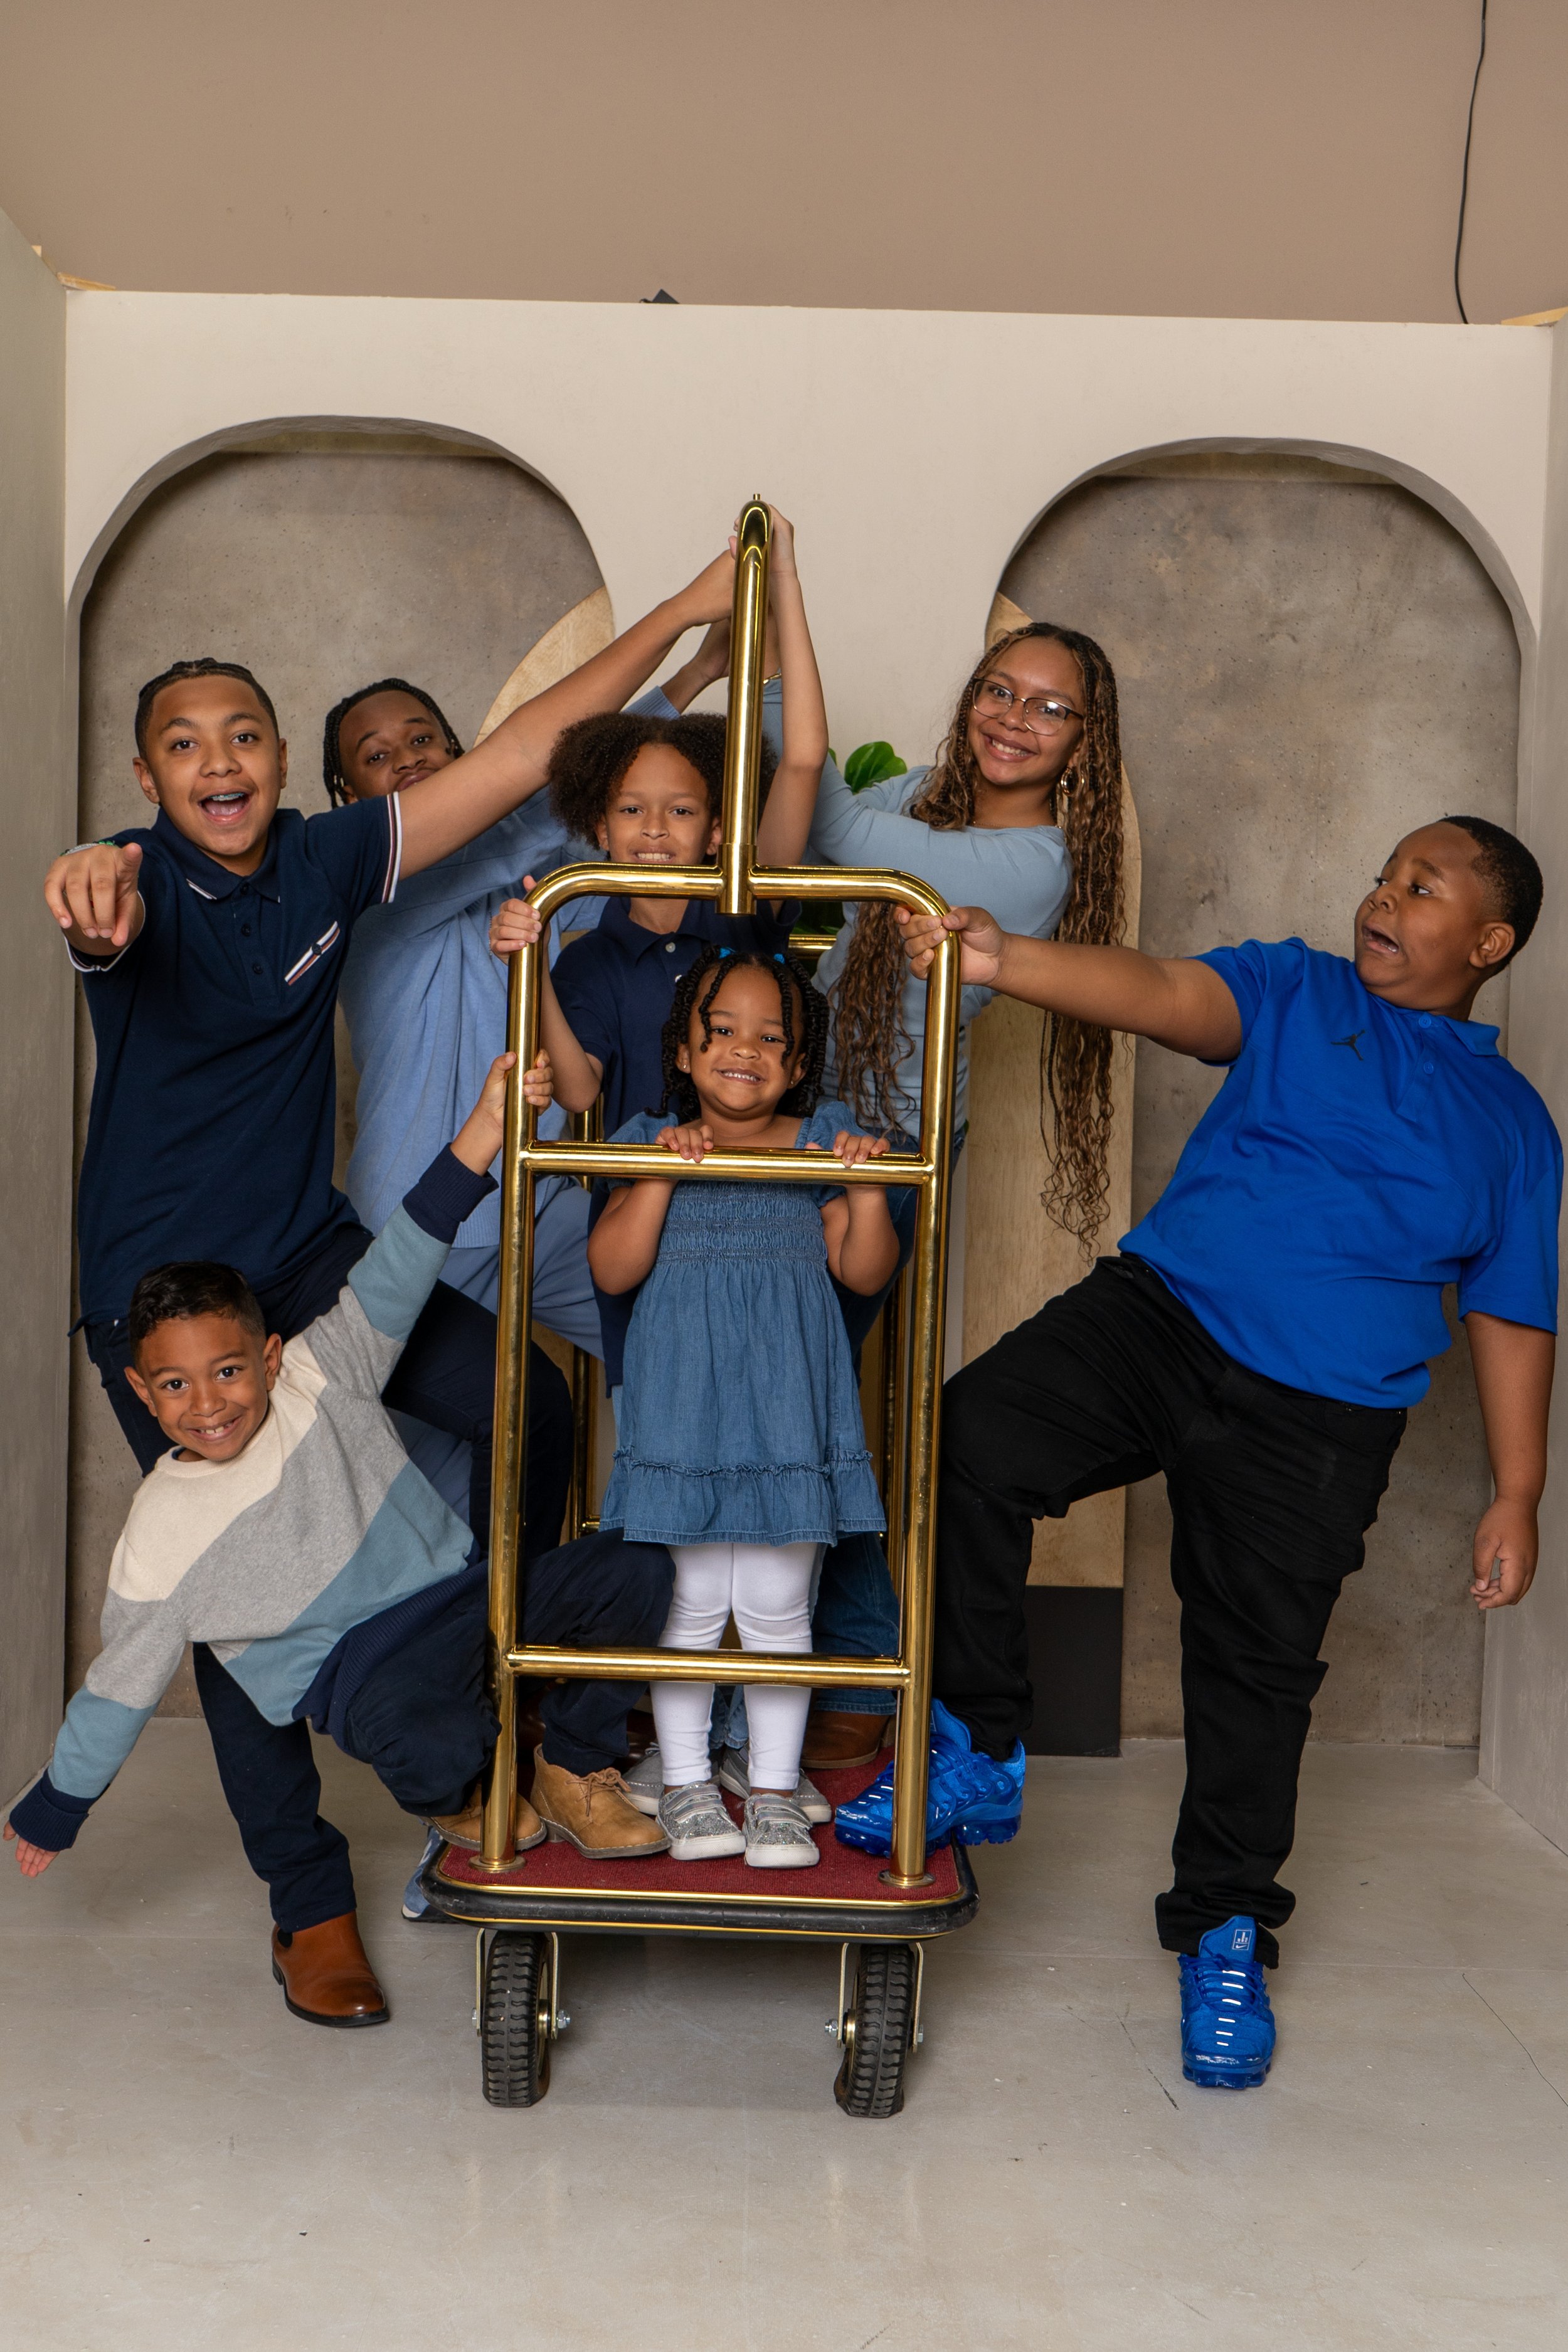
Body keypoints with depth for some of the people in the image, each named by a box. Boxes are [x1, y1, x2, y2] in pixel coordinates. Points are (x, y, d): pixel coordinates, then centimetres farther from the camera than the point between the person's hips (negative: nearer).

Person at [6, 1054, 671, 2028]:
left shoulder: (322, 1379, -5)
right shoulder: (163, 1528, -9)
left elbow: (396, 1273, -14)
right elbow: (122, 1684, 1)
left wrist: (485, 1128, -26)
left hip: (465, 1590, 3)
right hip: (361, 1666, -3)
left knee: (636, 1572, -16)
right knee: (430, 1742, -38)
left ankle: (573, 1766, 7)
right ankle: (455, 1798, 5)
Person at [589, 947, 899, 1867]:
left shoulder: (823, 1141, 4)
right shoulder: (654, 1143, 2)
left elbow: (866, 1274, 1)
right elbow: (612, 1271, -8)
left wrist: (867, 1190, -15)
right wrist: (662, 1176, -18)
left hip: (787, 1408, 1)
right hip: (682, 1411, 0)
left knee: (777, 1608, 8)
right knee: (689, 1607, 8)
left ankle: (775, 1790, 22)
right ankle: (686, 1783, 24)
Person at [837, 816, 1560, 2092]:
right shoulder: (1296, 993, 8)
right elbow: (1162, 993, -11)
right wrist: (1003, 961, -29)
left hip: (1315, 1421, 1)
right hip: (1159, 1315, 0)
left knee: (1259, 1673, 6)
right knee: (968, 1436, -23)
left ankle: (1226, 1930, 29)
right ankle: (980, 1755, -4)